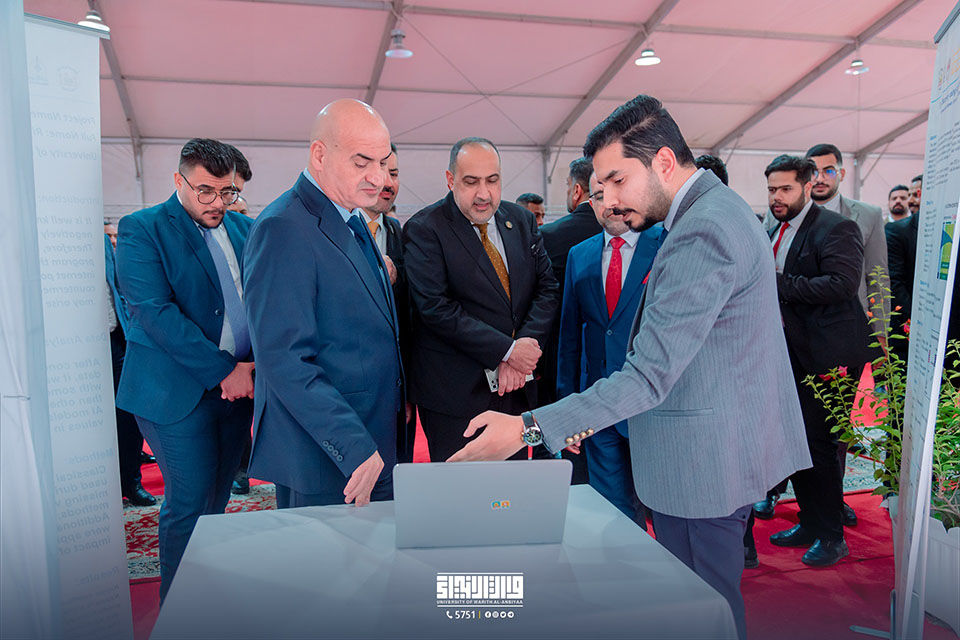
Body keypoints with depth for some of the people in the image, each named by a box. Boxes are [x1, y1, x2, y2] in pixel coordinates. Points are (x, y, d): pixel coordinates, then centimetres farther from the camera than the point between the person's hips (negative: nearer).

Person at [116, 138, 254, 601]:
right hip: (178, 389, -5)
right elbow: (154, 312, -14)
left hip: (238, 384, 5)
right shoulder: (140, 229, -4)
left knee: (215, 500, 14)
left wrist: (252, 365, -6)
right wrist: (223, 370, -17)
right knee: (189, 503, -2)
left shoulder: (245, 229, 11)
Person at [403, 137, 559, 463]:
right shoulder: (424, 230, -8)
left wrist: (525, 345, -11)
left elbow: (548, 288, 6)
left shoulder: (522, 220, 9)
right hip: (456, 396, -5)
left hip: (519, 387, 5)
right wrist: (508, 350, -18)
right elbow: (436, 308, -17)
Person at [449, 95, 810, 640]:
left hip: (702, 461, -10)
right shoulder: (720, 208, 10)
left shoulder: (702, 233, -24)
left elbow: (651, 374, -27)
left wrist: (530, 429, -27)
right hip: (734, 446, 10)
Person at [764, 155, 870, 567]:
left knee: (819, 445, -1)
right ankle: (810, 522, 30)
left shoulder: (836, 229, -12)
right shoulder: (775, 233, 13)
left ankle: (832, 537, 16)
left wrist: (780, 284, -24)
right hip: (790, 354, 8)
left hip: (824, 356, -8)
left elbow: (843, 284, -26)